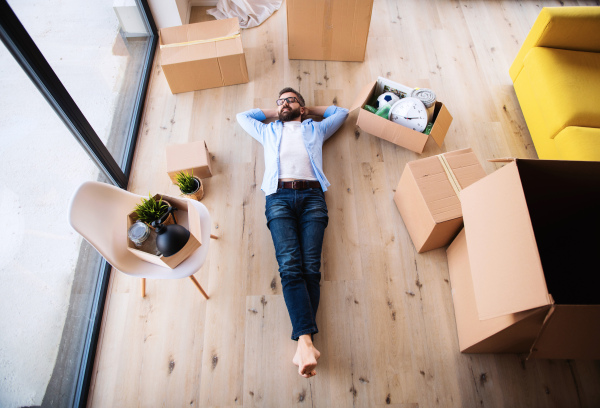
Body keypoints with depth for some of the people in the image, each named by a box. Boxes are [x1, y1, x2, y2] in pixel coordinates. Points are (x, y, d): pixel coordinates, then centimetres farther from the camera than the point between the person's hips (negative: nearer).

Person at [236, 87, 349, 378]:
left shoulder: (315, 129, 32)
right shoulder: (268, 131, 34)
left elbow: (341, 112, 45)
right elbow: (242, 116, 48)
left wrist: (309, 109, 44)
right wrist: (272, 112, 45)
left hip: (312, 196, 0)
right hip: (279, 197, 0)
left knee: (310, 267, -20)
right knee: (290, 265, -22)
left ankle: (303, 344, -26)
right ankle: (307, 342, -31)